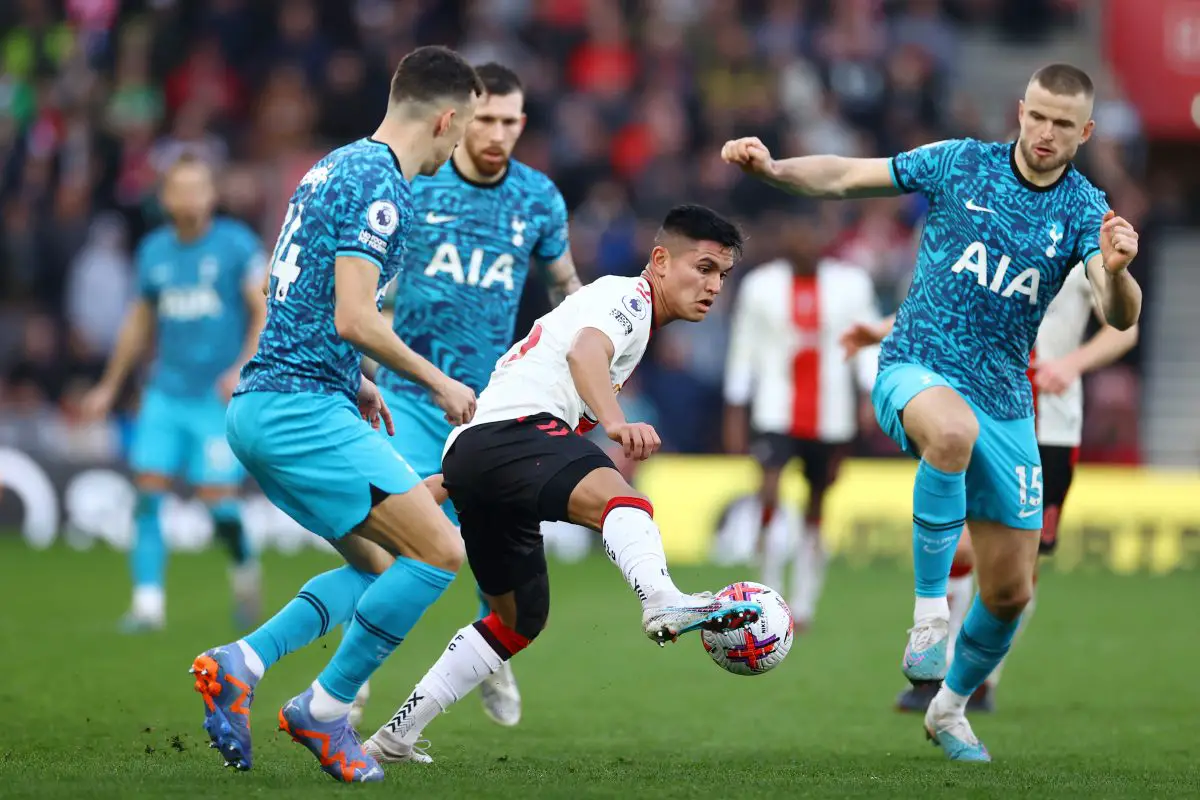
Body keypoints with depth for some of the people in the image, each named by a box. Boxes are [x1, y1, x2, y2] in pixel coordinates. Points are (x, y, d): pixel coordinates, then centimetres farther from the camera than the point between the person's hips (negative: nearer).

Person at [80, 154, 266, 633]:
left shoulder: (237, 244, -5)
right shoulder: (154, 250, 9)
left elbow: (265, 311, -6)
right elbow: (140, 322, 21)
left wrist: (244, 368, -21)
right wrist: (110, 386, 24)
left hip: (220, 396, -4)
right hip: (166, 392, 4)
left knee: (217, 498, -8)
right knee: (149, 492, -7)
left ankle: (244, 568, 22)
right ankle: (148, 602, -3)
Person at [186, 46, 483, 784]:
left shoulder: (337, 168, 17)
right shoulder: (382, 185, -14)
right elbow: (353, 319, -21)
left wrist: (356, 384, 26)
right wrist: (438, 383, -9)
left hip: (263, 404, 10)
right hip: (302, 410, -10)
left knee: (382, 567, 14)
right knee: (440, 553, -11)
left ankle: (240, 665, 2)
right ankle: (325, 709, -5)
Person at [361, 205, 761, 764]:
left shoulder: (620, 304, 33)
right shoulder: (627, 295, 2)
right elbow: (585, 351, -21)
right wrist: (616, 423, -40)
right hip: (510, 431, -10)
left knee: (520, 618, 24)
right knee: (618, 498, -37)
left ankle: (394, 737, 28)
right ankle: (663, 603, -68)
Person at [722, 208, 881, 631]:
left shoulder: (851, 284, 1)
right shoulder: (760, 286, 1)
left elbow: (869, 341, 3)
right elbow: (743, 349, 6)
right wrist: (736, 413, 6)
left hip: (831, 416, 1)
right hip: (776, 410, -1)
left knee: (816, 507, 8)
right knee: (770, 491, -21)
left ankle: (803, 606, 18)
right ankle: (771, 590, -9)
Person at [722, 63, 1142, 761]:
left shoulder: (1086, 210, -2)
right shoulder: (960, 164, -3)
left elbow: (1120, 317, -17)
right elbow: (845, 177, 2)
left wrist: (1116, 271, -39)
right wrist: (772, 167, -16)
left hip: (1005, 403, 3)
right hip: (917, 369, -3)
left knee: (1010, 591, 5)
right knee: (954, 429, -42)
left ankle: (951, 706, 32)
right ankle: (931, 611, -31)